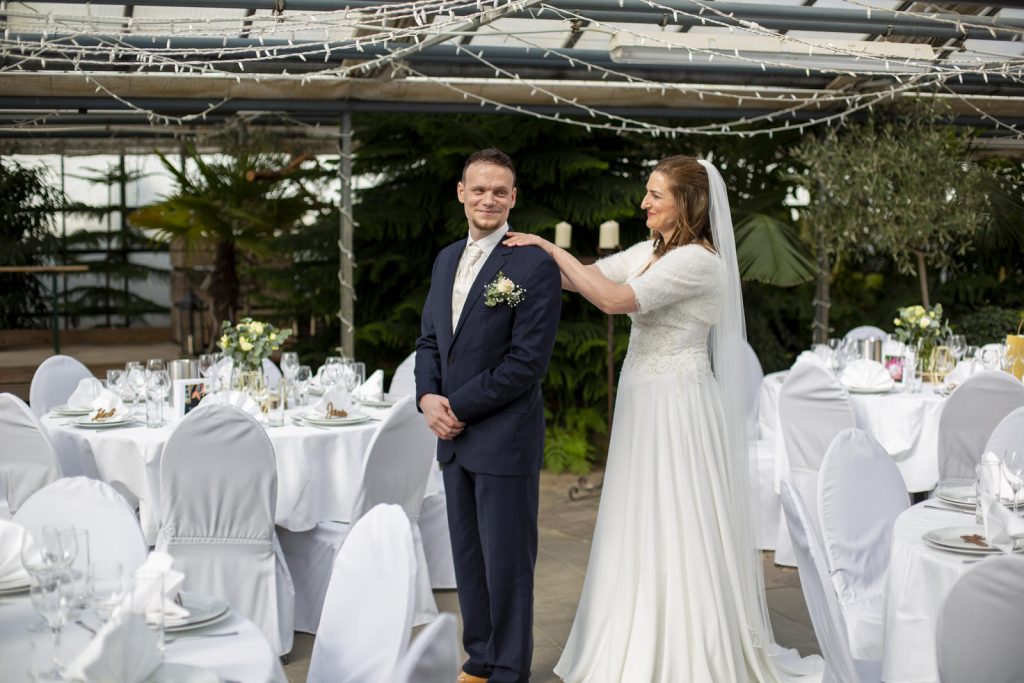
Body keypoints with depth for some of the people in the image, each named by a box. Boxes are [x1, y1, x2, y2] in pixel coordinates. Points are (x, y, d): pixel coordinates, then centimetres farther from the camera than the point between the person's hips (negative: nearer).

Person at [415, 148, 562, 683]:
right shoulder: (446, 259, 11)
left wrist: (458, 406, -14)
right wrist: (428, 397, -4)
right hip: (454, 438, 7)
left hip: (506, 438, -7)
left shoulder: (535, 265, -13)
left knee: (507, 561, 4)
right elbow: (429, 339, 15)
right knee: (468, 557, 17)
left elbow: (528, 361, -17)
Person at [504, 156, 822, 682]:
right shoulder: (650, 252, 11)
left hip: (679, 407, -9)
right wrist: (539, 256, 0)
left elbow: (615, 300, -24)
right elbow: (585, 279, 13)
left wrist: (554, 249, -18)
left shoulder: (696, 260, -17)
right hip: (646, 403, 9)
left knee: (680, 528, 0)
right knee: (645, 527, 14)